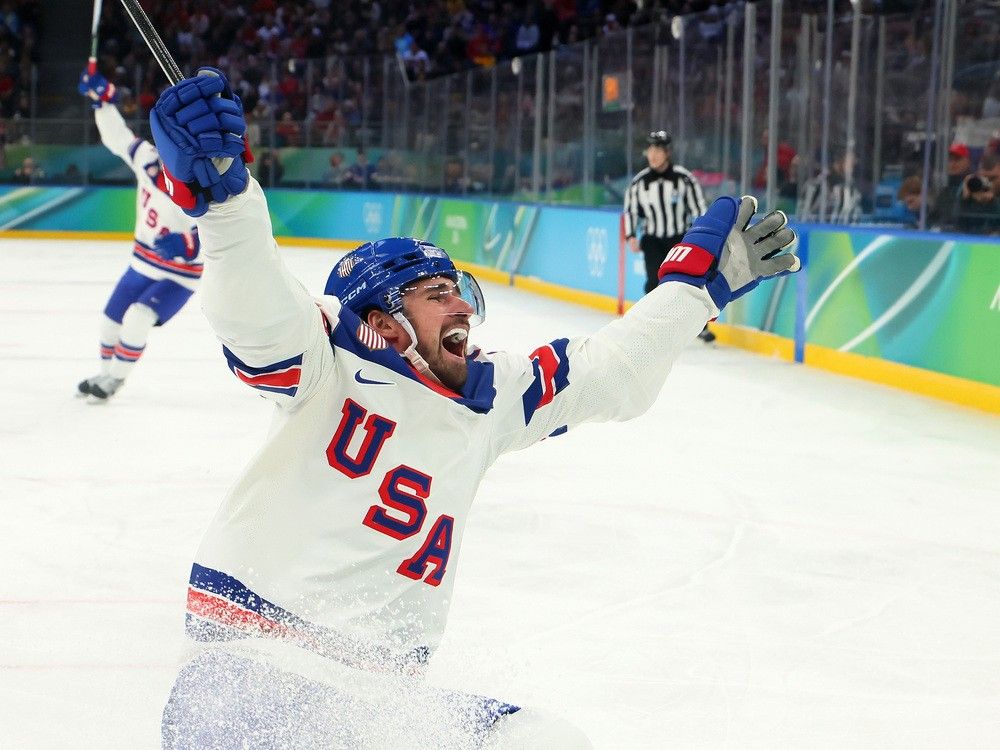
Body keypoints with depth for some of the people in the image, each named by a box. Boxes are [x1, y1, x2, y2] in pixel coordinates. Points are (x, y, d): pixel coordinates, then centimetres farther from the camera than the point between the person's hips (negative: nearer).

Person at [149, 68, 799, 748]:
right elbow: (257, 309, -21)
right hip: (258, 666, -6)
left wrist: (699, 279, 22)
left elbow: (608, 374, 23)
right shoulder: (330, 368, -3)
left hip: (387, 694, 6)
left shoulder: (488, 395, 15)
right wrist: (218, 185, -38)